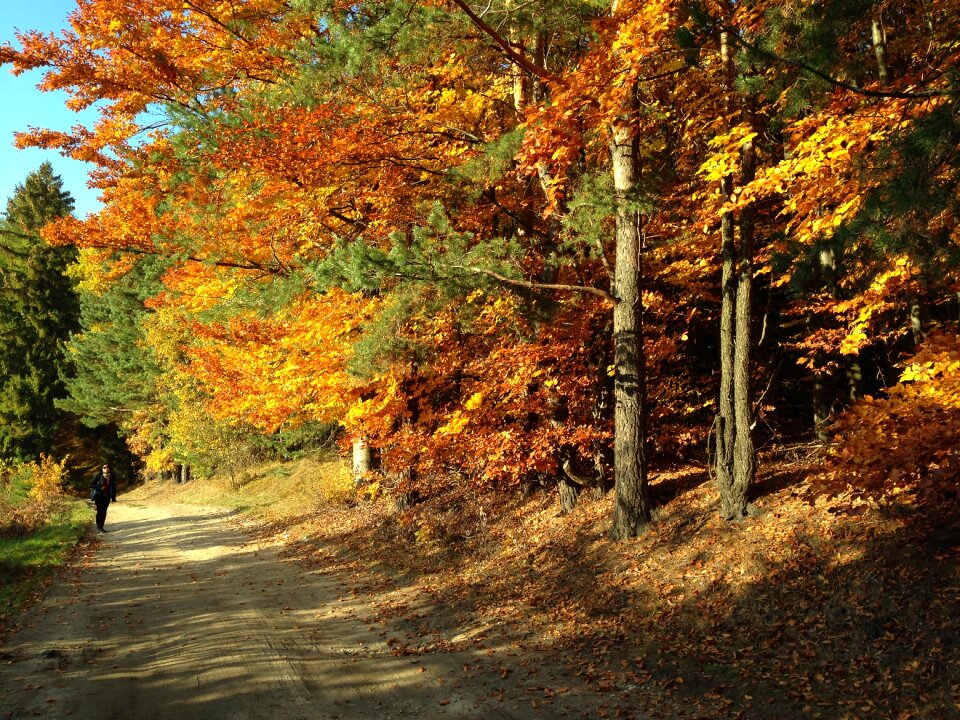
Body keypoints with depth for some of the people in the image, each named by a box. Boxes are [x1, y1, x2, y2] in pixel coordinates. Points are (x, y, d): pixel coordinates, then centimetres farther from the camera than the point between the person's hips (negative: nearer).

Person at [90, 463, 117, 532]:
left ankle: (101, 526, 14)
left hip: (107, 496, 4)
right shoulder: (99, 476, -7)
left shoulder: (111, 477, 5)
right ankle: (99, 527, 1)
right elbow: (92, 484, -6)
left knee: (104, 511, 5)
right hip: (99, 496, -4)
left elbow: (113, 486, 12)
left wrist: (113, 497, 8)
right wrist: (100, 488, -17)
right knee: (100, 511, -6)